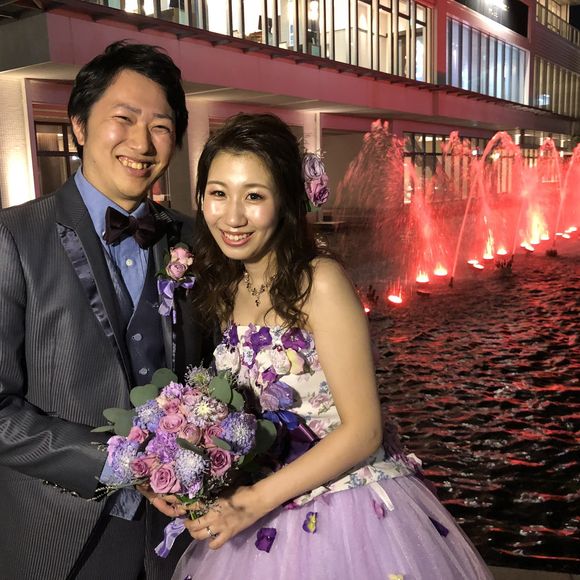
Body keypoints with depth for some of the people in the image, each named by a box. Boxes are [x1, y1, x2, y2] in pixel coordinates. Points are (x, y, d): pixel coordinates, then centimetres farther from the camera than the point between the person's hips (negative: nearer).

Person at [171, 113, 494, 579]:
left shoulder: (320, 281, -21)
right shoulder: (226, 288, -2)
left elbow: (363, 431, -20)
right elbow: (255, 407, 8)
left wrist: (254, 501, -21)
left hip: (349, 514, -6)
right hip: (269, 513, 6)